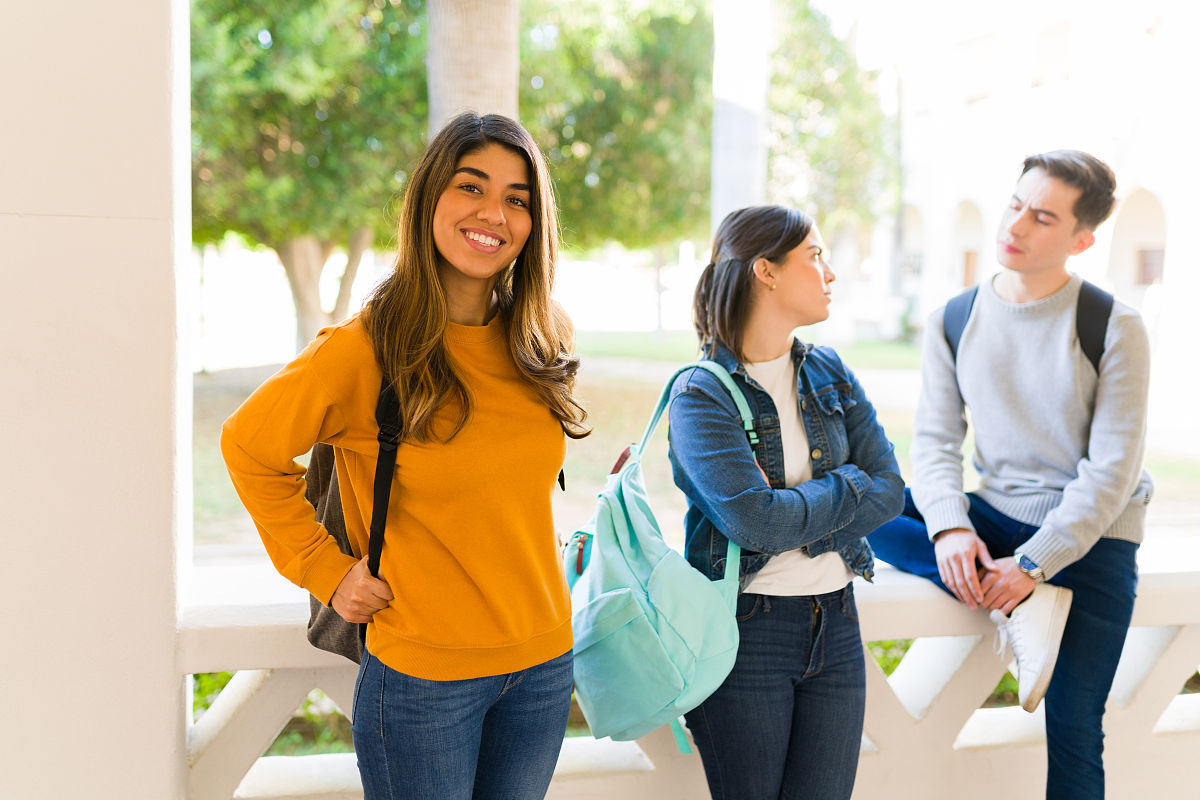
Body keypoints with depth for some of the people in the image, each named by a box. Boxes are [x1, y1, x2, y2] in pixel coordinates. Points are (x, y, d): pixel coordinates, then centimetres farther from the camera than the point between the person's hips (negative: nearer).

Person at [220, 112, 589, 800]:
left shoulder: (548, 341, 0)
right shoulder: (364, 350, -15)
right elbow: (250, 446, -2)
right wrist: (326, 570, -5)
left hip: (544, 662, 5)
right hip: (423, 673, -5)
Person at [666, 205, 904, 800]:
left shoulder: (828, 373, 8)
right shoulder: (700, 394, -12)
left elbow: (889, 490, 1)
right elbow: (753, 521, -23)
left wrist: (793, 512, -12)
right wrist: (846, 486, -9)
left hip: (835, 626, 5)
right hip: (744, 632, -5)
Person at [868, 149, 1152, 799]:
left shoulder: (1115, 329, -9)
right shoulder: (952, 322, 2)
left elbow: (1111, 471, -13)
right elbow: (934, 440, -2)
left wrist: (1033, 564, -22)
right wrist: (950, 526, -22)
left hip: (1092, 534, -3)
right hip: (994, 519, 4)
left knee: (1072, 729, -11)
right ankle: (1024, 606, -22)